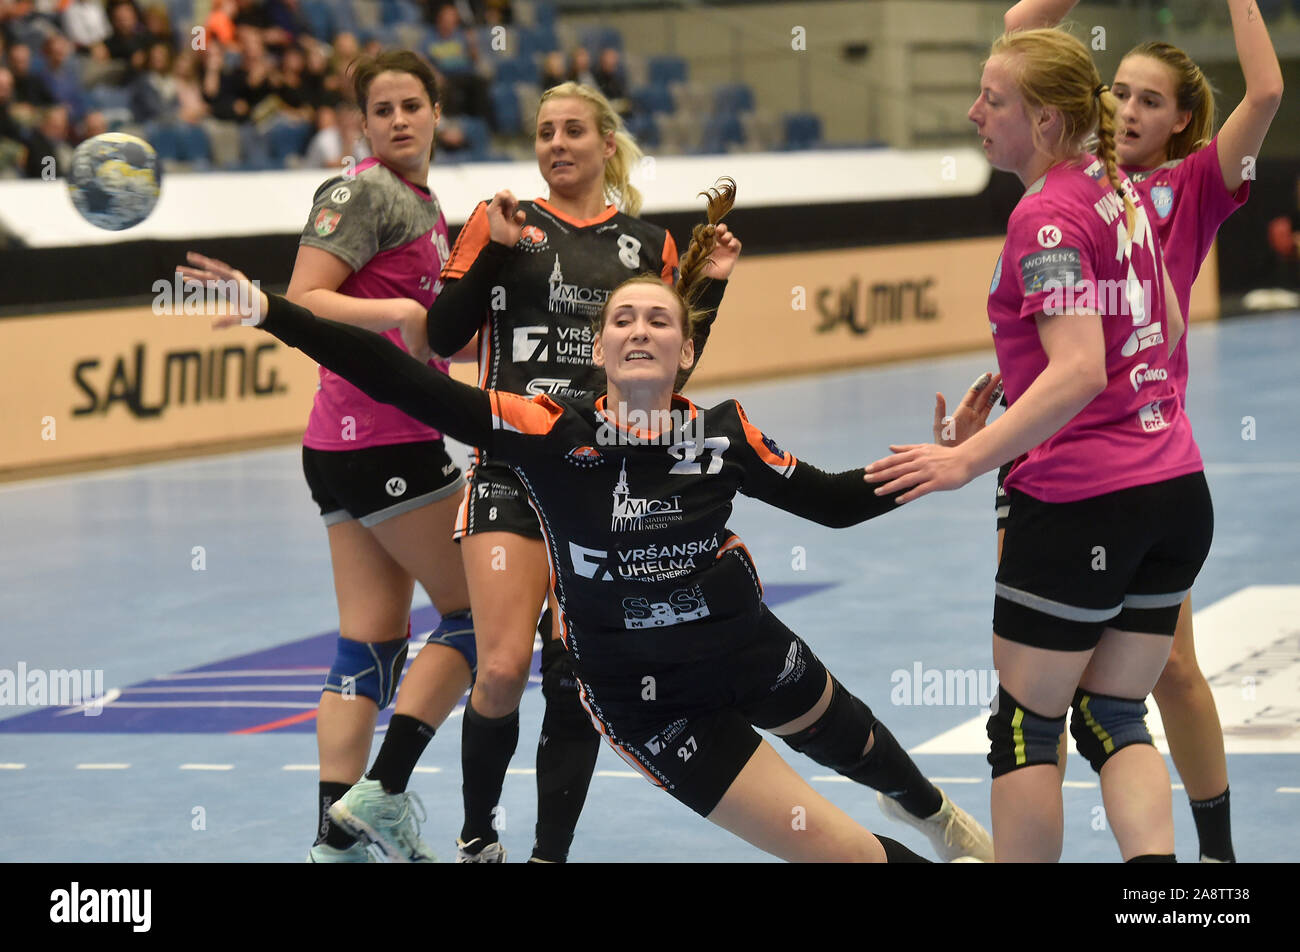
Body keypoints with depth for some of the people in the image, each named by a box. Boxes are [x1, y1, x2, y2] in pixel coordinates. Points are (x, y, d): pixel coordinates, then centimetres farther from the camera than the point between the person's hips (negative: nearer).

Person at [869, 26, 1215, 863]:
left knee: (1028, 726, 5)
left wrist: (968, 460, -25)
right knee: (1115, 719, 12)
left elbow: (1078, 372, -25)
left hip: (1080, 502, -8)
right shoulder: (1122, 191, 9)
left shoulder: (1046, 216, -15)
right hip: (1178, 493, 8)